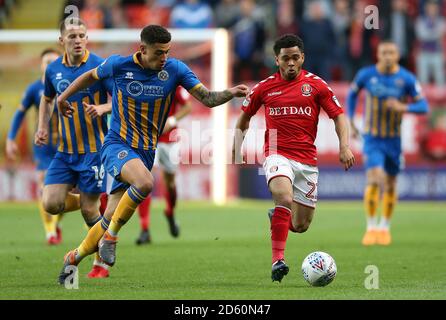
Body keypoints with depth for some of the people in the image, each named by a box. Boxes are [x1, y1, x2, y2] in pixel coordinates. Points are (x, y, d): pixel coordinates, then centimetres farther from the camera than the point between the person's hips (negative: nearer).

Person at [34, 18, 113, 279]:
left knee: (89, 210, -4)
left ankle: (102, 261, 16)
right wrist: (43, 127, 11)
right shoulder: (54, 70, 4)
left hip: (94, 148, -5)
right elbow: (47, 99, 24)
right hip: (65, 150, 5)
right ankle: (87, 201, 26)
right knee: (52, 203, -6)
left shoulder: (99, 66, -11)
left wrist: (103, 108, -30)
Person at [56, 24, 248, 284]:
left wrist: (232, 93, -27)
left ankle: (74, 258, 26)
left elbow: (207, 98, -8)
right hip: (117, 145, -3)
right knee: (145, 182, -35)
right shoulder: (119, 65, -9)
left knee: (112, 217, 2)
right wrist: (65, 96, 21)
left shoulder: (175, 69, -5)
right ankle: (110, 236, -15)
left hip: (146, 152, 3)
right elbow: (92, 76, 11)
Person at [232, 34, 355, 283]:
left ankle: (276, 216, 42)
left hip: (307, 161, 2)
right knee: (285, 198, -33)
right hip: (278, 155, -2)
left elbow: (339, 115, 3)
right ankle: (278, 260, -31)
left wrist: (344, 146, -11)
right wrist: (236, 148, 11)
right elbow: (245, 116, 19)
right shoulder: (264, 87, 4)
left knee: (300, 226, 6)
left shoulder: (316, 85, 2)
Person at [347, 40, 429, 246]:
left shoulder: (407, 79, -10)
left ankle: (385, 227, 30)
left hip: (394, 139, 1)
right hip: (372, 139, -1)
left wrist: (403, 107, -26)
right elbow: (352, 93, 11)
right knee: (374, 180, -18)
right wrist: (350, 122, 4)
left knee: (390, 185, 10)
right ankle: (371, 227, -4)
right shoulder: (366, 75, -8)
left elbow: (423, 106, -7)